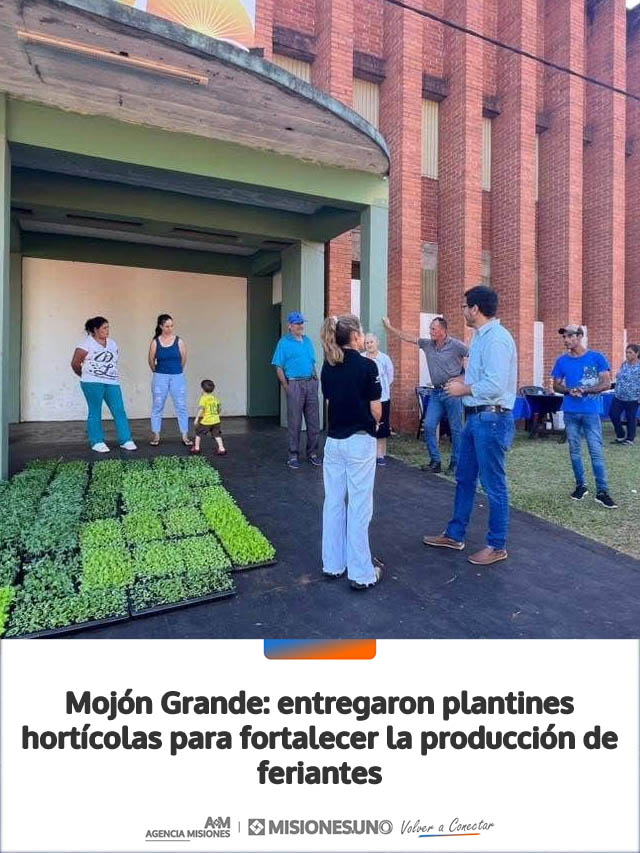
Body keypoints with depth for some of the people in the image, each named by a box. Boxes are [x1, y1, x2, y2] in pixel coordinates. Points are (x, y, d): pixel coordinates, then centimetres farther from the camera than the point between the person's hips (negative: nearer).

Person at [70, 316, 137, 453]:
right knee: (95, 412, 1)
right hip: (93, 383, -5)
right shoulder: (86, 343, -3)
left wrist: (110, 373, 14)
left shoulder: (112, 343, 15)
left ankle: (126, 440, 1)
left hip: (112, 383, 5)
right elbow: (75, 363, -1)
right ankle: (97, 442, 9)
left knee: (119, 411, -2)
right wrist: (86, 376, 11)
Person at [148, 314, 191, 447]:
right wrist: (157, 372, 14)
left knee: (181, 406, 1)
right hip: (160, 377, 0)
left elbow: (184, 359, 5)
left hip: (177, 377, 0)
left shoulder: (179, 341, -2)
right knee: (157, 407, 6)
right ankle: (155, 436, 16)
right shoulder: (155, 342, -2)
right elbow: (151, 361, 6)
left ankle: (185, 436, 7)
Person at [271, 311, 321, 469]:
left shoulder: (308, 341, 14)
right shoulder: (284, 342, -2)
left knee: (314, 420, 7)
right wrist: (286, 386, -9)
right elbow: (279, 368, -5)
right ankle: (293, 455, 9)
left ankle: (312, 453, 18)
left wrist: (315, 380, 11)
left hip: (311, 383, 5)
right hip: (295, 384, -5)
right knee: (294, 422, 0)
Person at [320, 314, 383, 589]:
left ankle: (333, 564, 23)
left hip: (333, 441, 6)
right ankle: (361, 573, 9)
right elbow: (376, 411, -8)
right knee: (359, 507, 1)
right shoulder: (367, 365, -12)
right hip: (359, 442, -6)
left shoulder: (327, 367, 5)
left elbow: (331, 400, 10)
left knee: (334, 503, 12)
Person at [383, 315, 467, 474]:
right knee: (429, 426, 2)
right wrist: (390, 327, 17)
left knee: (455, 429, 2)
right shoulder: (427, 344, 8)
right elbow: (407, 337, 14)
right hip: (436, 392, 6)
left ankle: (455, 463, 13)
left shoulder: (456, 345, -9)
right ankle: (435, 461, 12)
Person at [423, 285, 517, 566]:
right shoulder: (481, 336, 13)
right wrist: (465, 379, 6)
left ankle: (497, 546, 19)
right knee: (464, 479, 17)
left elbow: (495, 385, -25)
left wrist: (463, 390, -12)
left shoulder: (496, 338, -18)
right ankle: (454, 535, 31)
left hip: (491, 419, -10)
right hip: (475, 417, 10)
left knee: (493, 485, 3)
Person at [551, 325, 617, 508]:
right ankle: (581, 485, 23)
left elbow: (606, 384, -5)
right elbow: (556, 385, 9)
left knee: (596, 452, -4)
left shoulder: (596, 357, -3)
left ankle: (602, 492, 2)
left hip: (591, 412, -3)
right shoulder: (562, 361, 5)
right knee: (574, 451, 10)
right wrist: (569, 390, -12)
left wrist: (584, 390, -17)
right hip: (570, 412, 3)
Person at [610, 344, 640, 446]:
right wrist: (617, 375, 6)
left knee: (631, 418, 6)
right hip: (619, 396, 7)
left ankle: (630, 438, 23)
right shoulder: (624, 364, 7)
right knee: (613, 415, 6)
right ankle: (620, 436, 24)